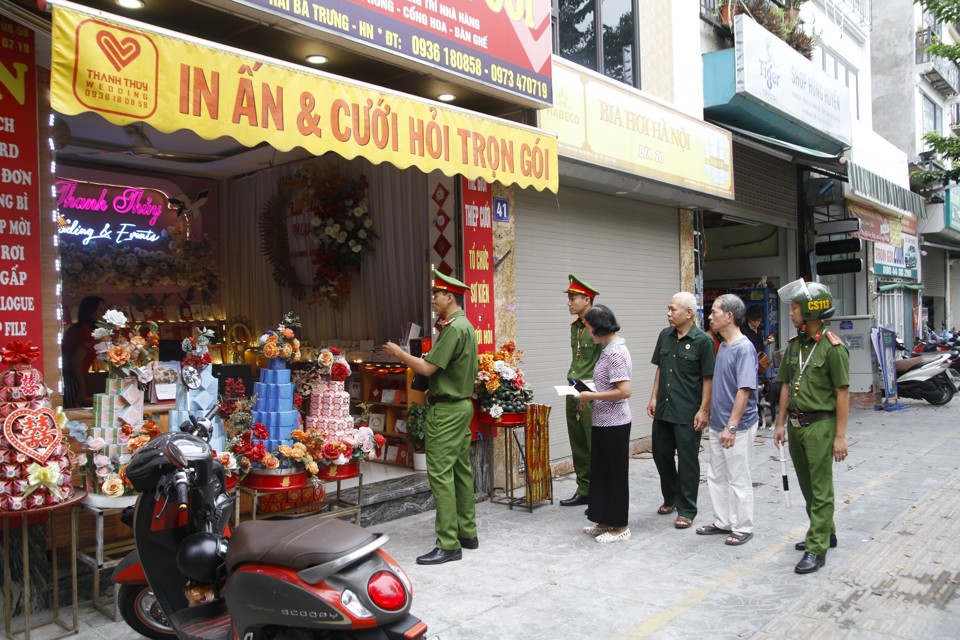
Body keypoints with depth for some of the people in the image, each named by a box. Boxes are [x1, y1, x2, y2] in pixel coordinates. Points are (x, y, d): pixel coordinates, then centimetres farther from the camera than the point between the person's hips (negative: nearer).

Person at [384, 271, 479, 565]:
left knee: (441, 473, -7)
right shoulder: (466, 326, 14)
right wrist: (435, 389, 15)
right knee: (462, 469, 14)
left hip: (446, 410, -11)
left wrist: (399, 353, -8)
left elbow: (428, 367, -19)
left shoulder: (454, 328, -18)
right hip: (463, 404, 11)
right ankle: (467, 533, 22)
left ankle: (448, 544, -4)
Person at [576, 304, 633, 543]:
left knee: (614, 473, 2)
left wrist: (592, 396, -19)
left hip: (613, 423, -9)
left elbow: (624, 391, -25)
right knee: (602, 471, 16)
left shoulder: (615, 352, -20)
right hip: (604, 421, 9)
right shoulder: (610, 348, 9)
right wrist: (590, 393, 7)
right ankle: (605, 521, 28)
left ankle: (620, 527, 16)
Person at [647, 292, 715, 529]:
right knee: (661, 454, 15)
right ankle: (670, 498, 36)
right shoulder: (665, 336, 7)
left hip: (688, 413, -6)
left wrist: (704, 410, -13)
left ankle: (686, 510, 16)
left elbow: (708, 378, -10)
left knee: (687, 461, 4)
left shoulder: (703, 340, -11)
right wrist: (654, 398, 10)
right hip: (663, 409, 6)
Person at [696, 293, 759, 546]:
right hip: (717, 425, 9)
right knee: (716, 477, 16)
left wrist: (731, 427, -24)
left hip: (737, 428, -9)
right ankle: (723, 522, 29)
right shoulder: (723, 346, 9)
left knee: (738, 480, 4)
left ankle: (743, 528, 18)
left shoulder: (744, 348, -18)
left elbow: (744, 390, -22)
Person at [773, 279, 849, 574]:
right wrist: (780, 424, 13)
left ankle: (817, 549, 6)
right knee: (807, 486, 18)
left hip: (820, 425, -7)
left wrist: (840, 436, -14)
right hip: (796, 425, 8)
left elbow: (842, 393, -13)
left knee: (821, 489, 0)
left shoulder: (832, 347, -13)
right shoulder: (794, 345, 8)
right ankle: (825, 532, 36)